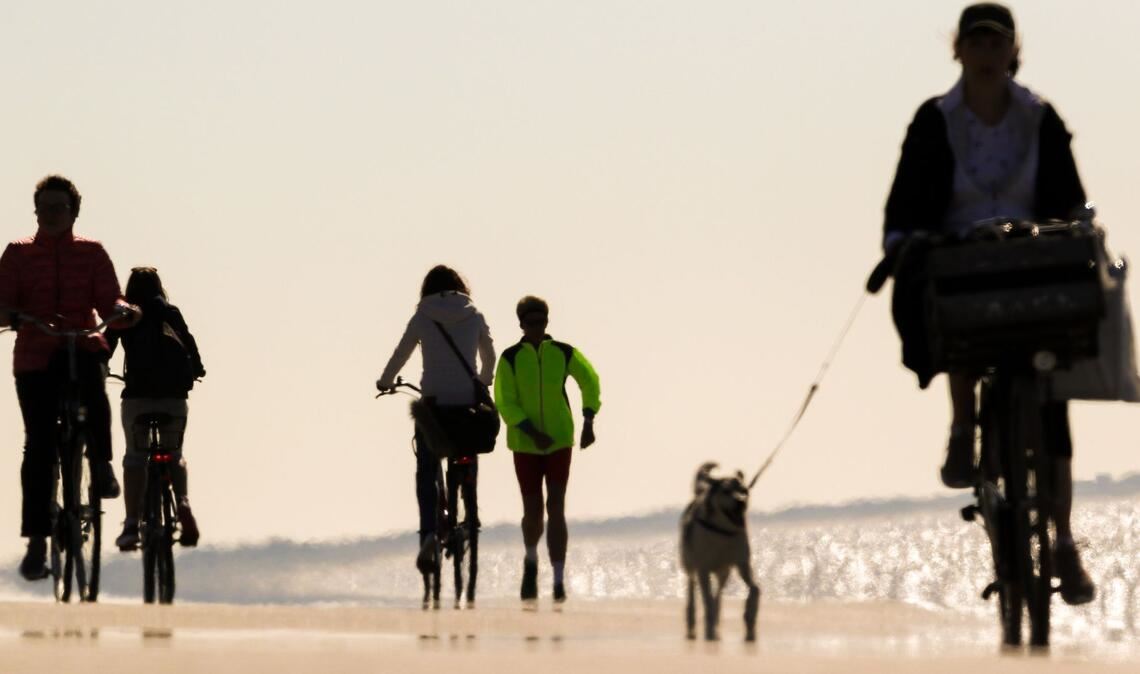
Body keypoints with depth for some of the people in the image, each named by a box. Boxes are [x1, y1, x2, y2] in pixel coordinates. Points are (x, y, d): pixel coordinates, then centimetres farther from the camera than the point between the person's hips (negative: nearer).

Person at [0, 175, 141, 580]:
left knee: (92, 378, -37)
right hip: (35, 356, 0)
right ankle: (36, 543, -3)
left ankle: (101, 465, -17)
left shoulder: (91, 253, 9)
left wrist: (123, 311, -24)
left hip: (83, 347, 0)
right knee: (38, 445, -6)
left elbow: (108, 300, -1)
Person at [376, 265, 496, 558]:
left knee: (426, 470, 5)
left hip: (433, 401, -1)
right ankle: (472, 517, 18)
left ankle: (429, 531, -9)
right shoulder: (474, 317, 3)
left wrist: (385, 382, 28)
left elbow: (400, 354, 9)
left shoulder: (423, 318, -1)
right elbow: (489, 355, 17)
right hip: (469, 400, 2)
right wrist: (484, 381, 38)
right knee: (468, 462, 22)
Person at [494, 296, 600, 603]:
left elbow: (590, 381, 14)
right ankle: (531, 561, 35)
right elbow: (505, 402, -9)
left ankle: (559, 583, -12)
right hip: (525, 443, 0)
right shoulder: (510, 358, -5)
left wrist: (588, 422, 6)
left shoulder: (565, 354, -2)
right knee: (533, 512, 3)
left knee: (556, 509, -10)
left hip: (560, 441, 0)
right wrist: (533, 433, -19)